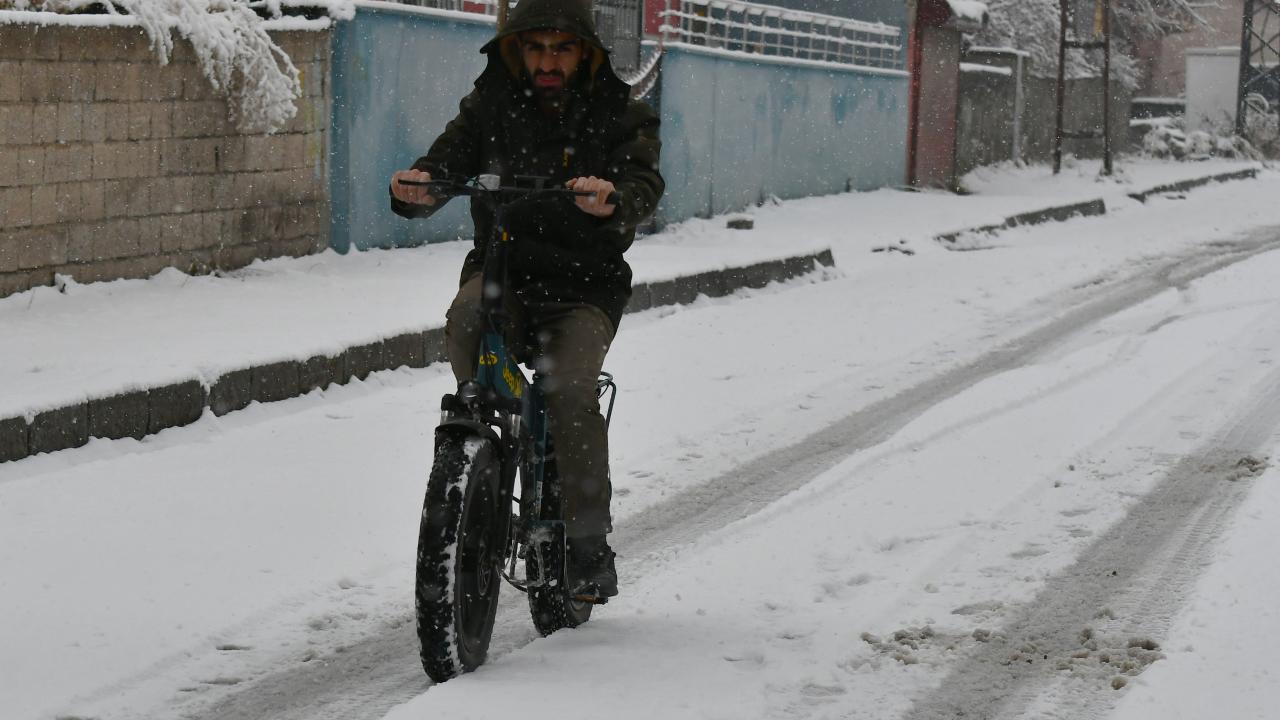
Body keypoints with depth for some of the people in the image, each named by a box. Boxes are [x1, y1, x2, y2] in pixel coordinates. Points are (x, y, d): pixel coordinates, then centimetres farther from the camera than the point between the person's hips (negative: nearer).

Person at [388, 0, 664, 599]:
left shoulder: (619, 115, 0)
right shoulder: (491, 104, 6)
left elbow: (644, 183, -17)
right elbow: (449, 157, -8)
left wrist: (613, 202, -42)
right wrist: (418, 187, -33)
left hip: (583, 284, -1)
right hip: (501, 267, 2)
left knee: (571, 390, -26)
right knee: (466, 319, -34)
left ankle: (588, 544, -13)